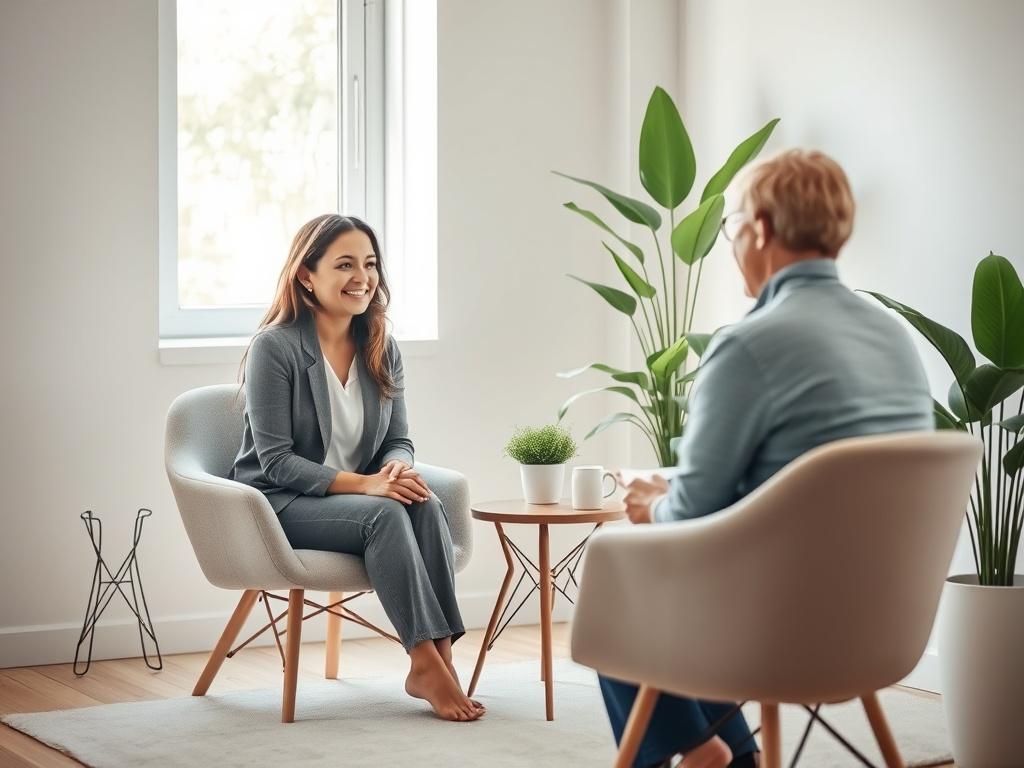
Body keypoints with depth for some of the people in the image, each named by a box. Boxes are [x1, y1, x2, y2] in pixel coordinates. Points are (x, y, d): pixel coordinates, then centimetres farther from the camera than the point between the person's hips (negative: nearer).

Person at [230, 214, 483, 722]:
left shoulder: (381, 349, 6)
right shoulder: (275, 347, -13)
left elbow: (399, 441, 8)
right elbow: (277, 461, -16)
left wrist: (397, 469, -18)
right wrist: (366, 483, -27)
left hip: (354, 495, 6)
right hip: (281, 504, -5)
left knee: (426, 505, -27)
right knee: (384, 515, -33)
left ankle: (439, 659, -31)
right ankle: (425, 661, -32)